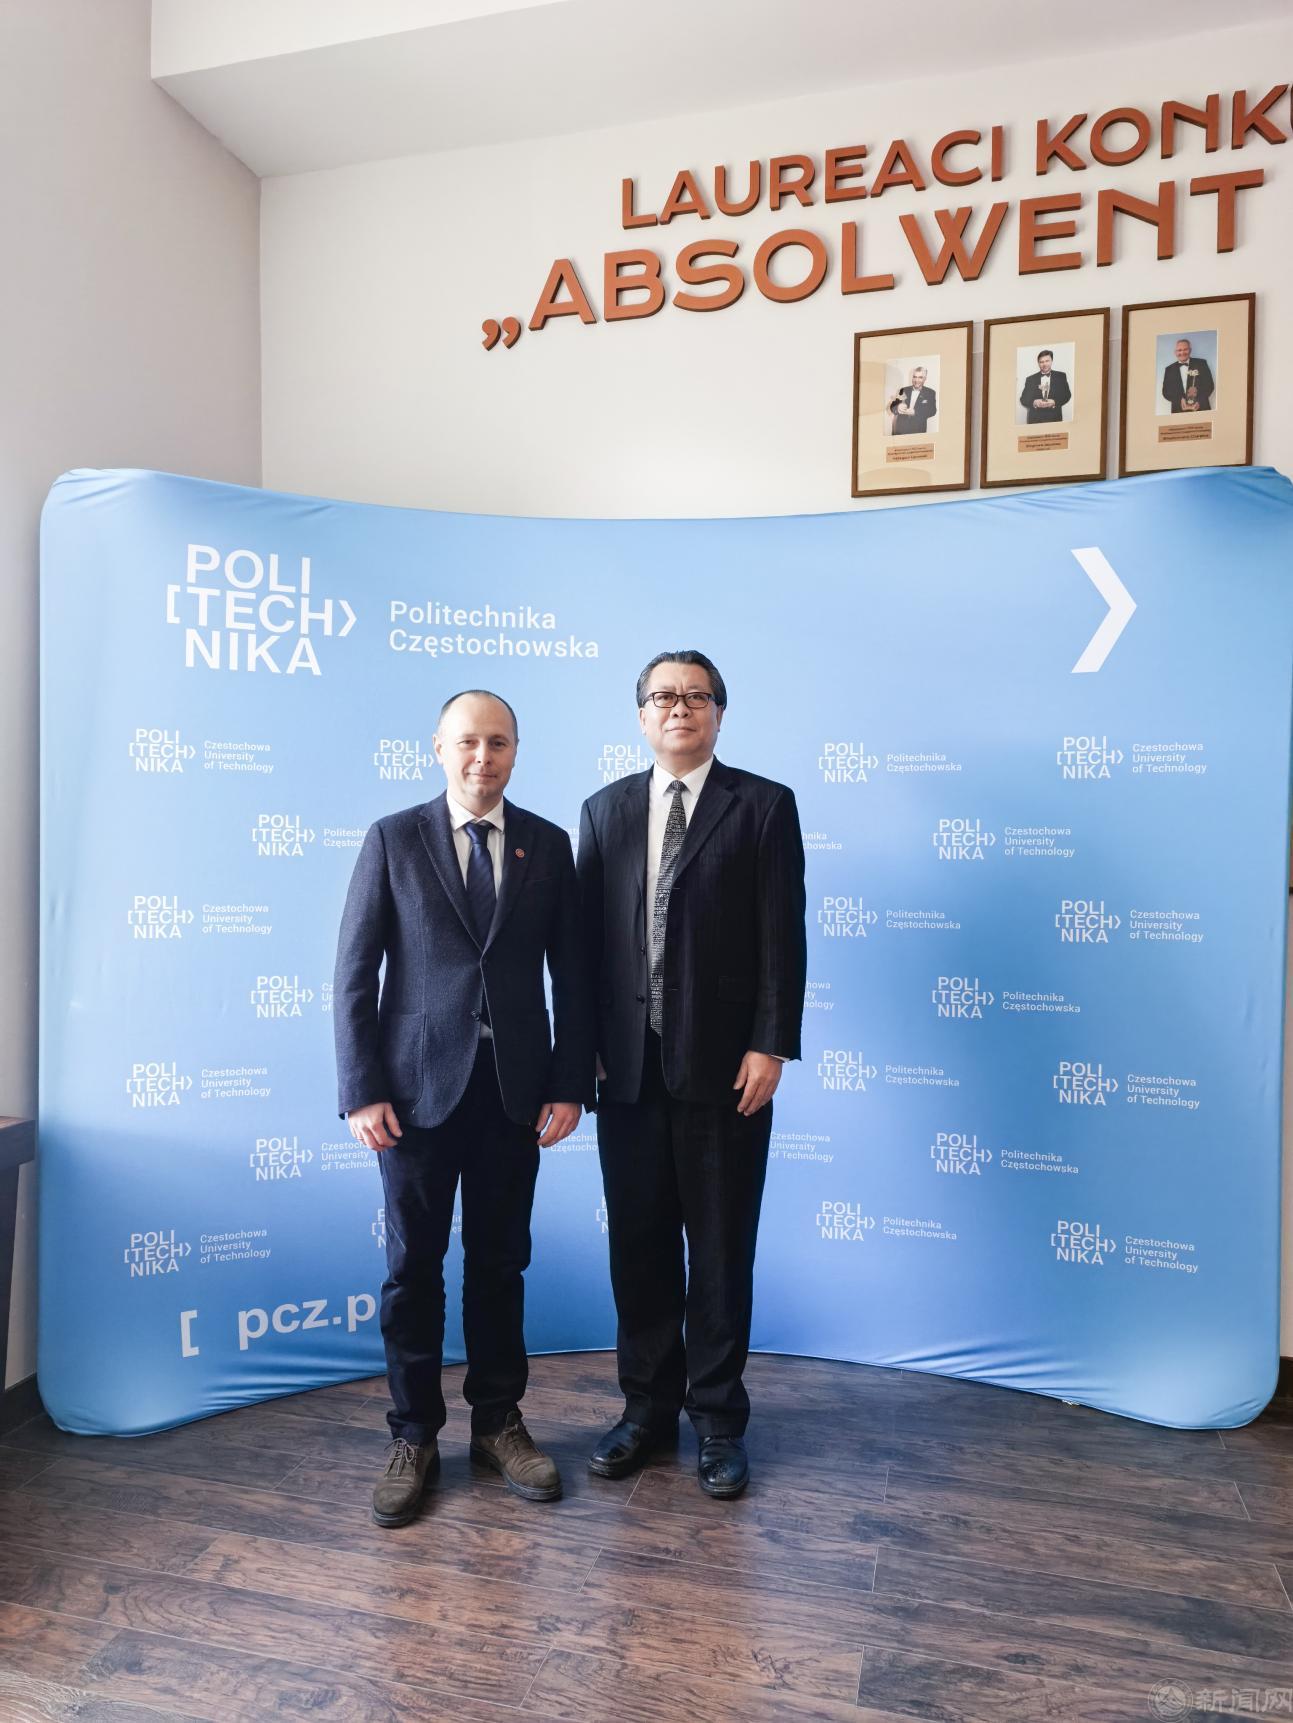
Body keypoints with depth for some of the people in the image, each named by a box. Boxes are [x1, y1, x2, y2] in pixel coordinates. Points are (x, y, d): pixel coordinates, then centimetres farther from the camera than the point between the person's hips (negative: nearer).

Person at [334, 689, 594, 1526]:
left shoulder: (548, 844, 4)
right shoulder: (394, 839, -1)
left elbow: (571, 975, 4)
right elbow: (355, 973, -3)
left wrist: (570, 1083, -2)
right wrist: (362, 1090, -9)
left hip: (515, 1089, 2)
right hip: (419, 1085, -1)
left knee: (500, 1262, 13)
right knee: (414, 1266, 9)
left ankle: (499, 1420, 31)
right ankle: (414, 1436, 26)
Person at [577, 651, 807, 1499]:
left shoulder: (764, 805, 0)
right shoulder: (605, 809, 9)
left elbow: (783, 937, -5)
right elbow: (588, 934, 7)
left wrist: (770, 1046, -11)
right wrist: (583, 1048, 2)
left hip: (724, 1065, -3)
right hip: (628, 1065, 3)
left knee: (721, 1248, 9)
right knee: (638, 1245, 13)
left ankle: (719, 1418, 26)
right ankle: (648, 1405, 31)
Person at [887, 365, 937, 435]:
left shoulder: (930, 393, 3)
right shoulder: (904, 390, 8)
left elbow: (932, 411, -9)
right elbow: (892, 407, 3)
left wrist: (914, 412, -25)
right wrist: (898, 408, -23)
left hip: (917, 432, -2)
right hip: (900, 430, 2)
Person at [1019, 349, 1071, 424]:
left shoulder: (1061, 376, 10)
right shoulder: (1031, 379, 11)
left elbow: (1067, 395, 5)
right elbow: (1023, 399, 5)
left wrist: (1055, 402, -15)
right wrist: (1034, 402, -16)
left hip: (1054, 419, 0)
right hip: (1035, 420, 0)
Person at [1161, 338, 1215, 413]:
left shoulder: (1201, 364, 6)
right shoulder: (1169, 370, 11)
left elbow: (1209, 385, 1)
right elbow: (1166, 391, 3)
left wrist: (1199, 401, -16)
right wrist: (1180, 400, -15)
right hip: (1178, 411, 1)